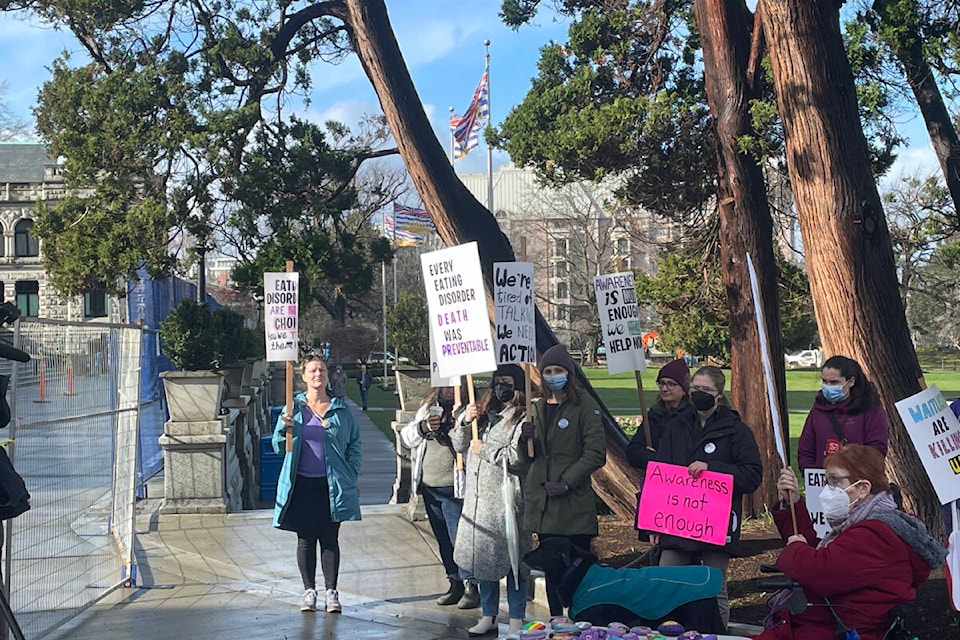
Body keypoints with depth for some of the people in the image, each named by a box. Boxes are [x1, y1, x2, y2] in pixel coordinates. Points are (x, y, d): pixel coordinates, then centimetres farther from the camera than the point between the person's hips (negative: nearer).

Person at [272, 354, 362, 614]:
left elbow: (354, 442, 11)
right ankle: (309, 591, 14)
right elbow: (279, 446, 5)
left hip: (332, 485, 0)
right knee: (306, 538, 5)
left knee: (330, 538, 4)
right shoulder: (293, 407, 4)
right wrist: (284, 428, -15)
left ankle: (331, 592, 10)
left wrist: (351, 473, 1)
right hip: (302, 483, 0)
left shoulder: (340, 409, 5)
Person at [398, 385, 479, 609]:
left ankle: (471, 587, 4)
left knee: (459, 538, -7)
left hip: (453, 488, -7)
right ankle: (455, 584, 25)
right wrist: (423, 427, -9)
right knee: (443, 539, 14)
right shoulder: (427, 409, 13)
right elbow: (406, 437, 8)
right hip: (429, 487, 7)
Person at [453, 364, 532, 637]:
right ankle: (488, 617, 24)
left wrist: (484, 449, -8)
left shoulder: (523, 419, -8)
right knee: (483, 557, 13)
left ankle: (516, 621, 9)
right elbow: (458, 445, 14)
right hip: (478, 499, 7)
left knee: (512, 559, 0)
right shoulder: (485, 415, 14)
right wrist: (465, 422, -4)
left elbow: (517, 457, -18)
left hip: (507, 499, -7)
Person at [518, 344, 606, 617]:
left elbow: (596, 453, -11)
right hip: (542, 502, 6)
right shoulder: (538, 407, 15)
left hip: (574, 503, -6)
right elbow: (528, 458, 18)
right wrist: (524, 440, -4)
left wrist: (566, 482, -16)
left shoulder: (584, 405, -4)